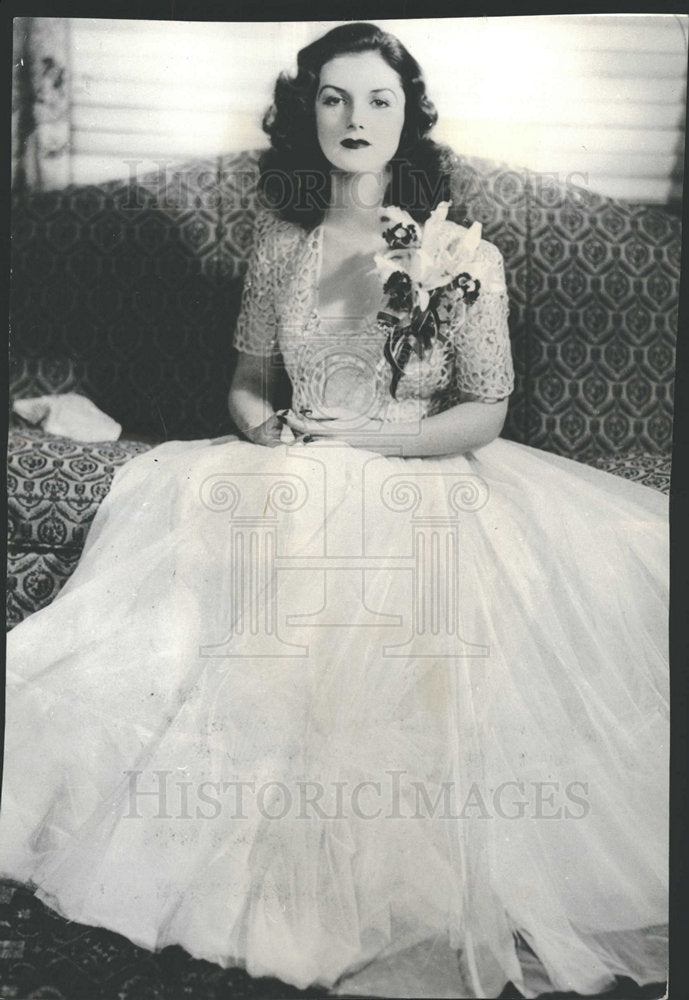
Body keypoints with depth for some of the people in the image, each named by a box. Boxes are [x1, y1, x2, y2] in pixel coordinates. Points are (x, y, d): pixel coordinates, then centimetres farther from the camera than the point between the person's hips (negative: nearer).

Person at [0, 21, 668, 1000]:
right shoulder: (281, 240, 8)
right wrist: (267, 429, -7)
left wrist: (366, 435, -13)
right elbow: (248, 380, 15)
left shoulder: (464, 254, -2)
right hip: (294, 485, 4)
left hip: (426, 487, -3)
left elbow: (485, 415, -2)